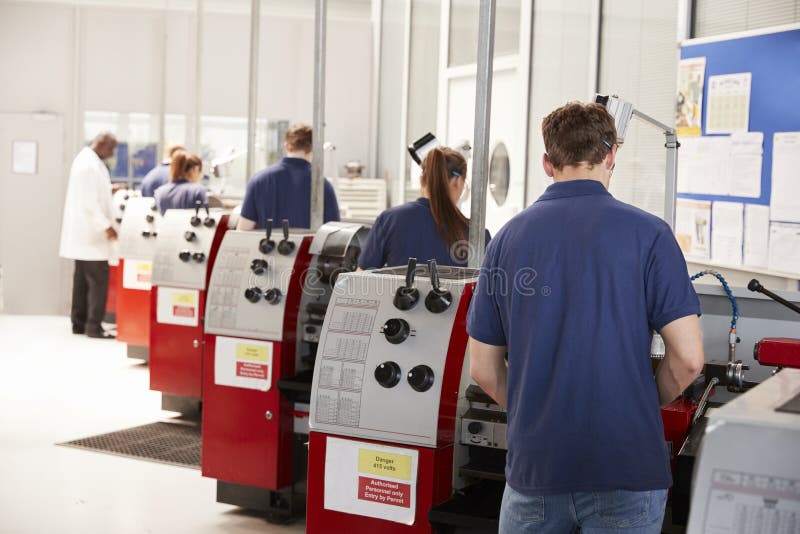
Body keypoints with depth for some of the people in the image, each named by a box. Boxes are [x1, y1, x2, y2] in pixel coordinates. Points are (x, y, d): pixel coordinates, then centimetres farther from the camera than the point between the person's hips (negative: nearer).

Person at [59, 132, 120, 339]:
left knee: (83, 279, 13)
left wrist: (110, 189, 19)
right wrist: (106, 226, -20)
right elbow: (90, 202, -22)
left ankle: (79, 323, 18)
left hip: (82, 233, 11)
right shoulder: (90, 166, -18)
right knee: (99, 278, -8)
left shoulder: (84, 159, 15)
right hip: (91, 232, -11)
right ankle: (93, 326, -5)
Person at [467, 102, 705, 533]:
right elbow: (688, 359, -9)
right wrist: (650, 402, 10)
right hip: (625, 467, -3)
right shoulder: (647, 234, -7)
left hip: (533, 465, 3)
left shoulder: (508, 237, 3)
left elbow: (483, 369, 6)